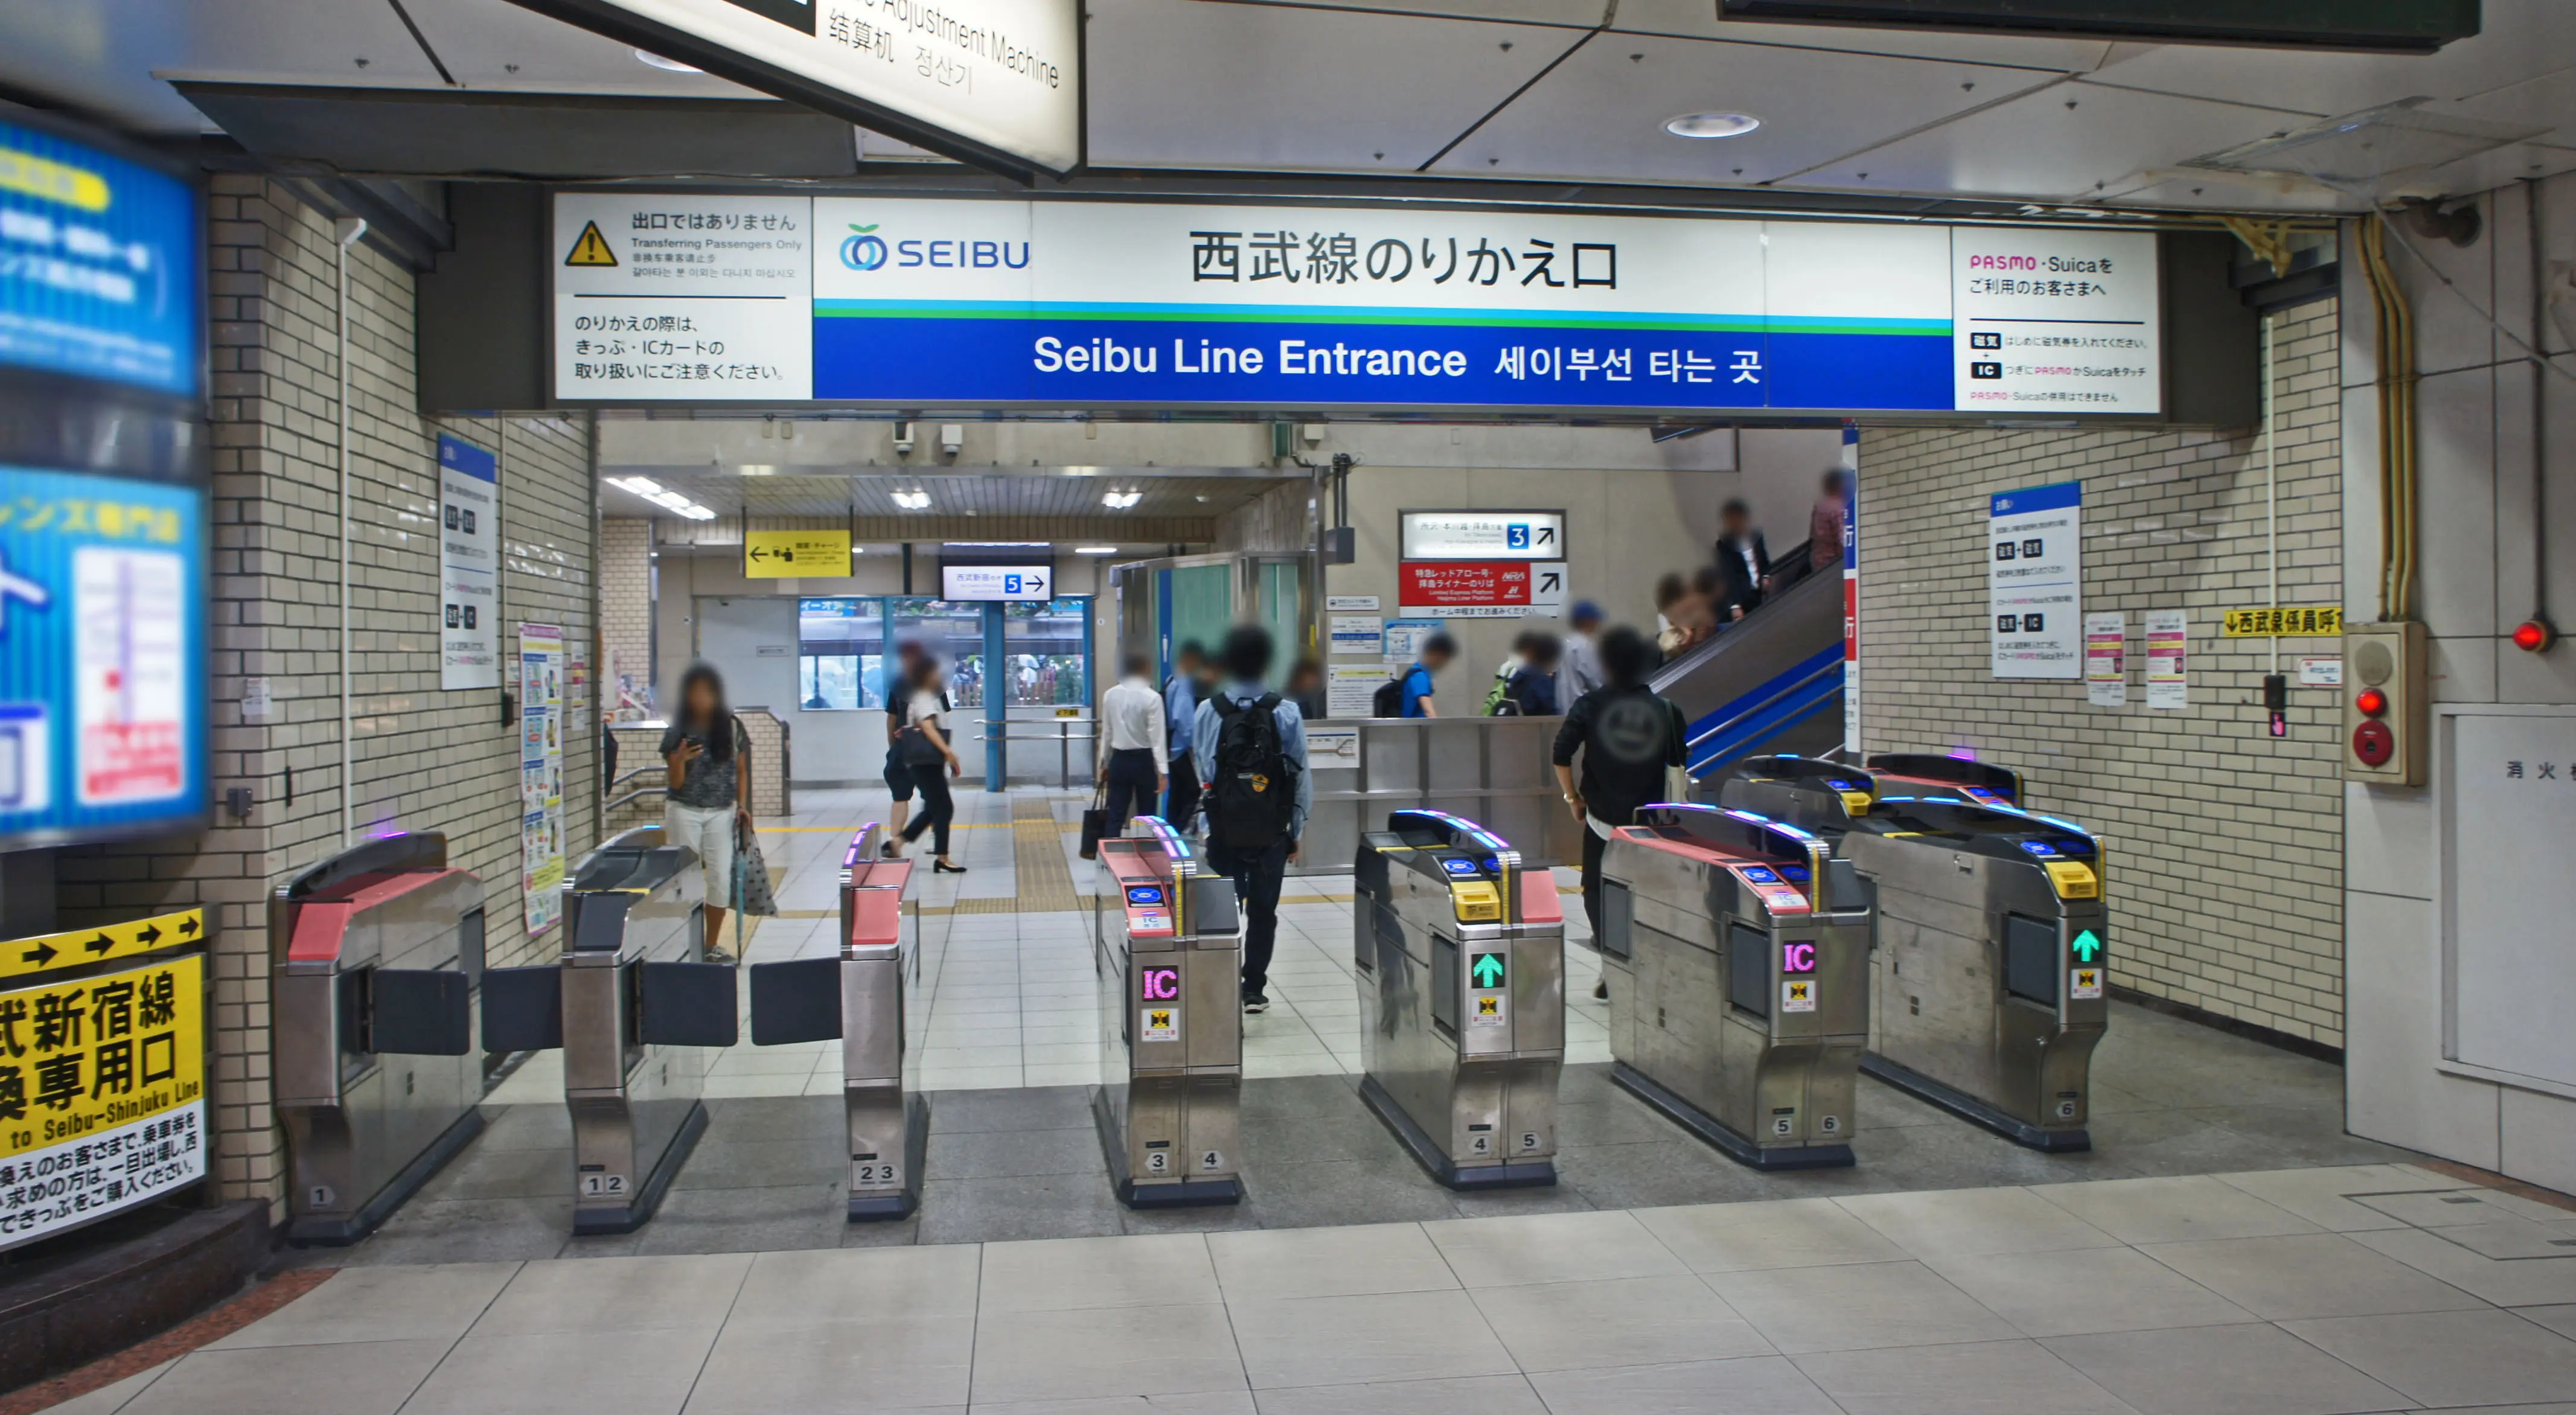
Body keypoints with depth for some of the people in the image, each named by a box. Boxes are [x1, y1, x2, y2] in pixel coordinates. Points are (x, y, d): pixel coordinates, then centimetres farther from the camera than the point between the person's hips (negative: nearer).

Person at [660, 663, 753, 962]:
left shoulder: (732, 728, 0)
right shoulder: (677, 733, -3)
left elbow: (741, 771, 8)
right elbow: (676, 782, -3)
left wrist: (742, 805, -3)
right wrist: (681, 760, -24)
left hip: (721, 813, 1)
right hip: (684, 812, -1)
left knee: (721, 879, 0)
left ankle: (712, 945, 13)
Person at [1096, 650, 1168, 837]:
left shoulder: (1110, 695, 1)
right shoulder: (1152, 697, -12)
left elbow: (1107, 732, 7)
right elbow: (1157, 737, -15)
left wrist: (1104, 763, 16)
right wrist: (1163, 770, -15)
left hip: (1119, 760, 3)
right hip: (1144, 760, -3)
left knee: (1115, 817, 4)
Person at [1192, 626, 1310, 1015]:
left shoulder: (1208, 712, -6)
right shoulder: (1287, 713, -8)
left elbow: (1202, 772, 0)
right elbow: (1302, 775, -4)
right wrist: (1297, 830, 5)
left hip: (1223, 829, 0)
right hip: (1271, 831, 0)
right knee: (1263, 911, 11)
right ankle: (1254, 990, 16)